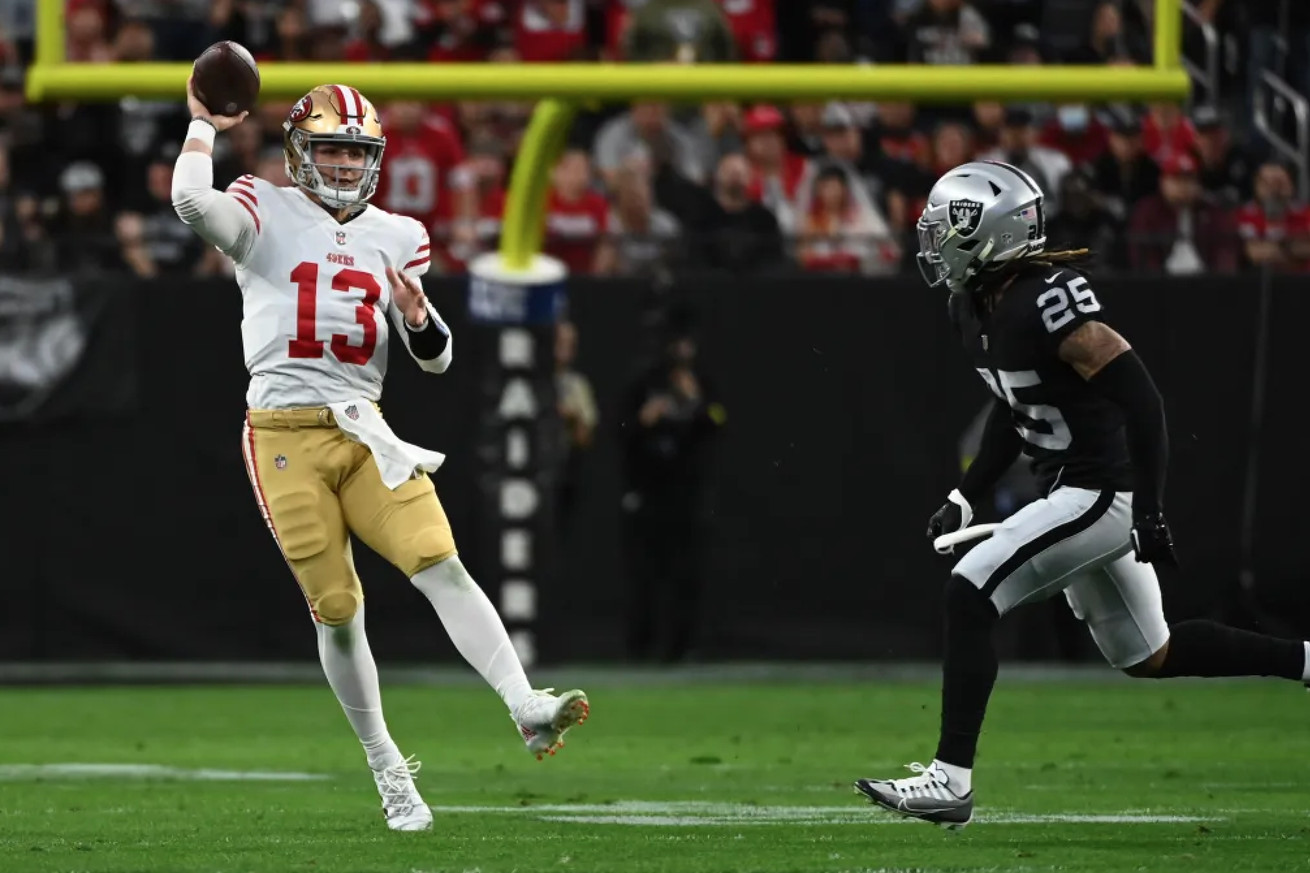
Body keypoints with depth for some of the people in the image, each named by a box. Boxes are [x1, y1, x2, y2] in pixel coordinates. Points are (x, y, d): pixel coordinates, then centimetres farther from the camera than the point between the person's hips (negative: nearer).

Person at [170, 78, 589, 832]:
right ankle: (388, 770, 12)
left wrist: (419, 319, -9)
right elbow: (193, 202, -21)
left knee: (441, 564, -17)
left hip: (363, 432, 3)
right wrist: (203, 127, -5)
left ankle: (528, 710, -29)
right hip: (286, 437, -3)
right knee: (337, 611, -2)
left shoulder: (395, 237, 13)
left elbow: (436, 360, 13)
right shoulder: (266, 216, 1)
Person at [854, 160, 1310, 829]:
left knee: (969, 596, -15)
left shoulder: (1048, 302, -23)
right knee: (1147, 657, 19)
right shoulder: (974, 307, 7)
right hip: (1071, 491, 10)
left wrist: (1150, 511, -25)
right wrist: (965, 496, 17)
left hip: (1100, 491, -10)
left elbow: (1139, 397, -24)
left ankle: (950, 780, -13)